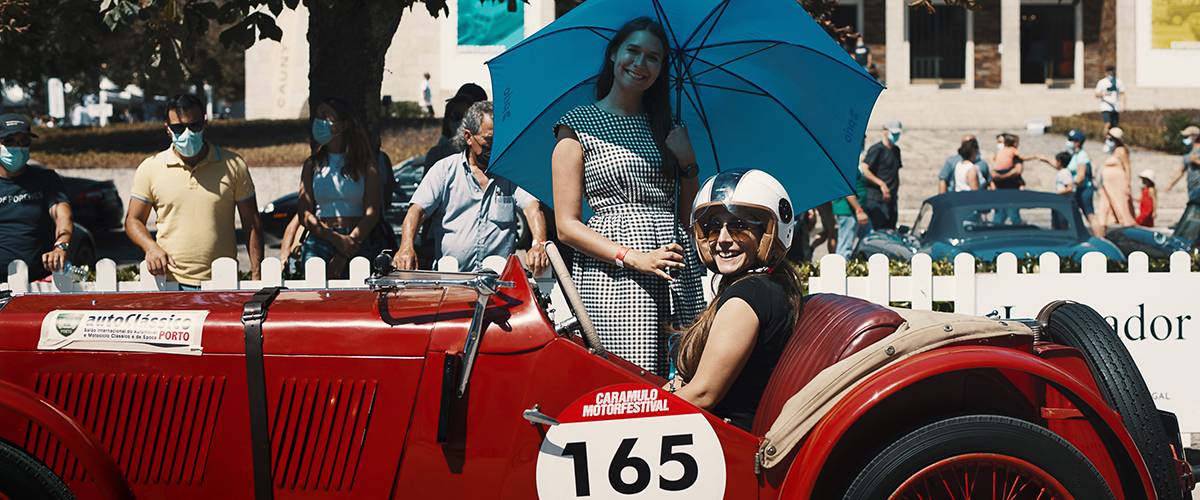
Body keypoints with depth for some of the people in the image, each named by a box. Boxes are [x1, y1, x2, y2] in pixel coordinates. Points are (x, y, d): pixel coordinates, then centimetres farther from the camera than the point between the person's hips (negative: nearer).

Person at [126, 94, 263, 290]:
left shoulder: (233, 165, 6)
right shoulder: (150, 169, 7)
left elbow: (251, 223, 9)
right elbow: (133, 220, 13)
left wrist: (257, 275, 3)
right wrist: (151, 247, -8)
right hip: (170, 281, 0)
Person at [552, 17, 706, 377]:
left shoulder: (667, 127, 19)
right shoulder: (578, 125, 5)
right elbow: (567, 226, -2)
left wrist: (688, 162, 2)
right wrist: (633, 258, -13)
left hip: (678, 272, 4)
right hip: (610, 274, -4)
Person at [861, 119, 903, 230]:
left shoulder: (896, 150, 19)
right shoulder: (877, 149, -6)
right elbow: (864, 170, -17)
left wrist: (895, 193, 17)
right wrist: (881, 184, -21)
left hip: (890, 199, 8)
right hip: (875, 199, -8)